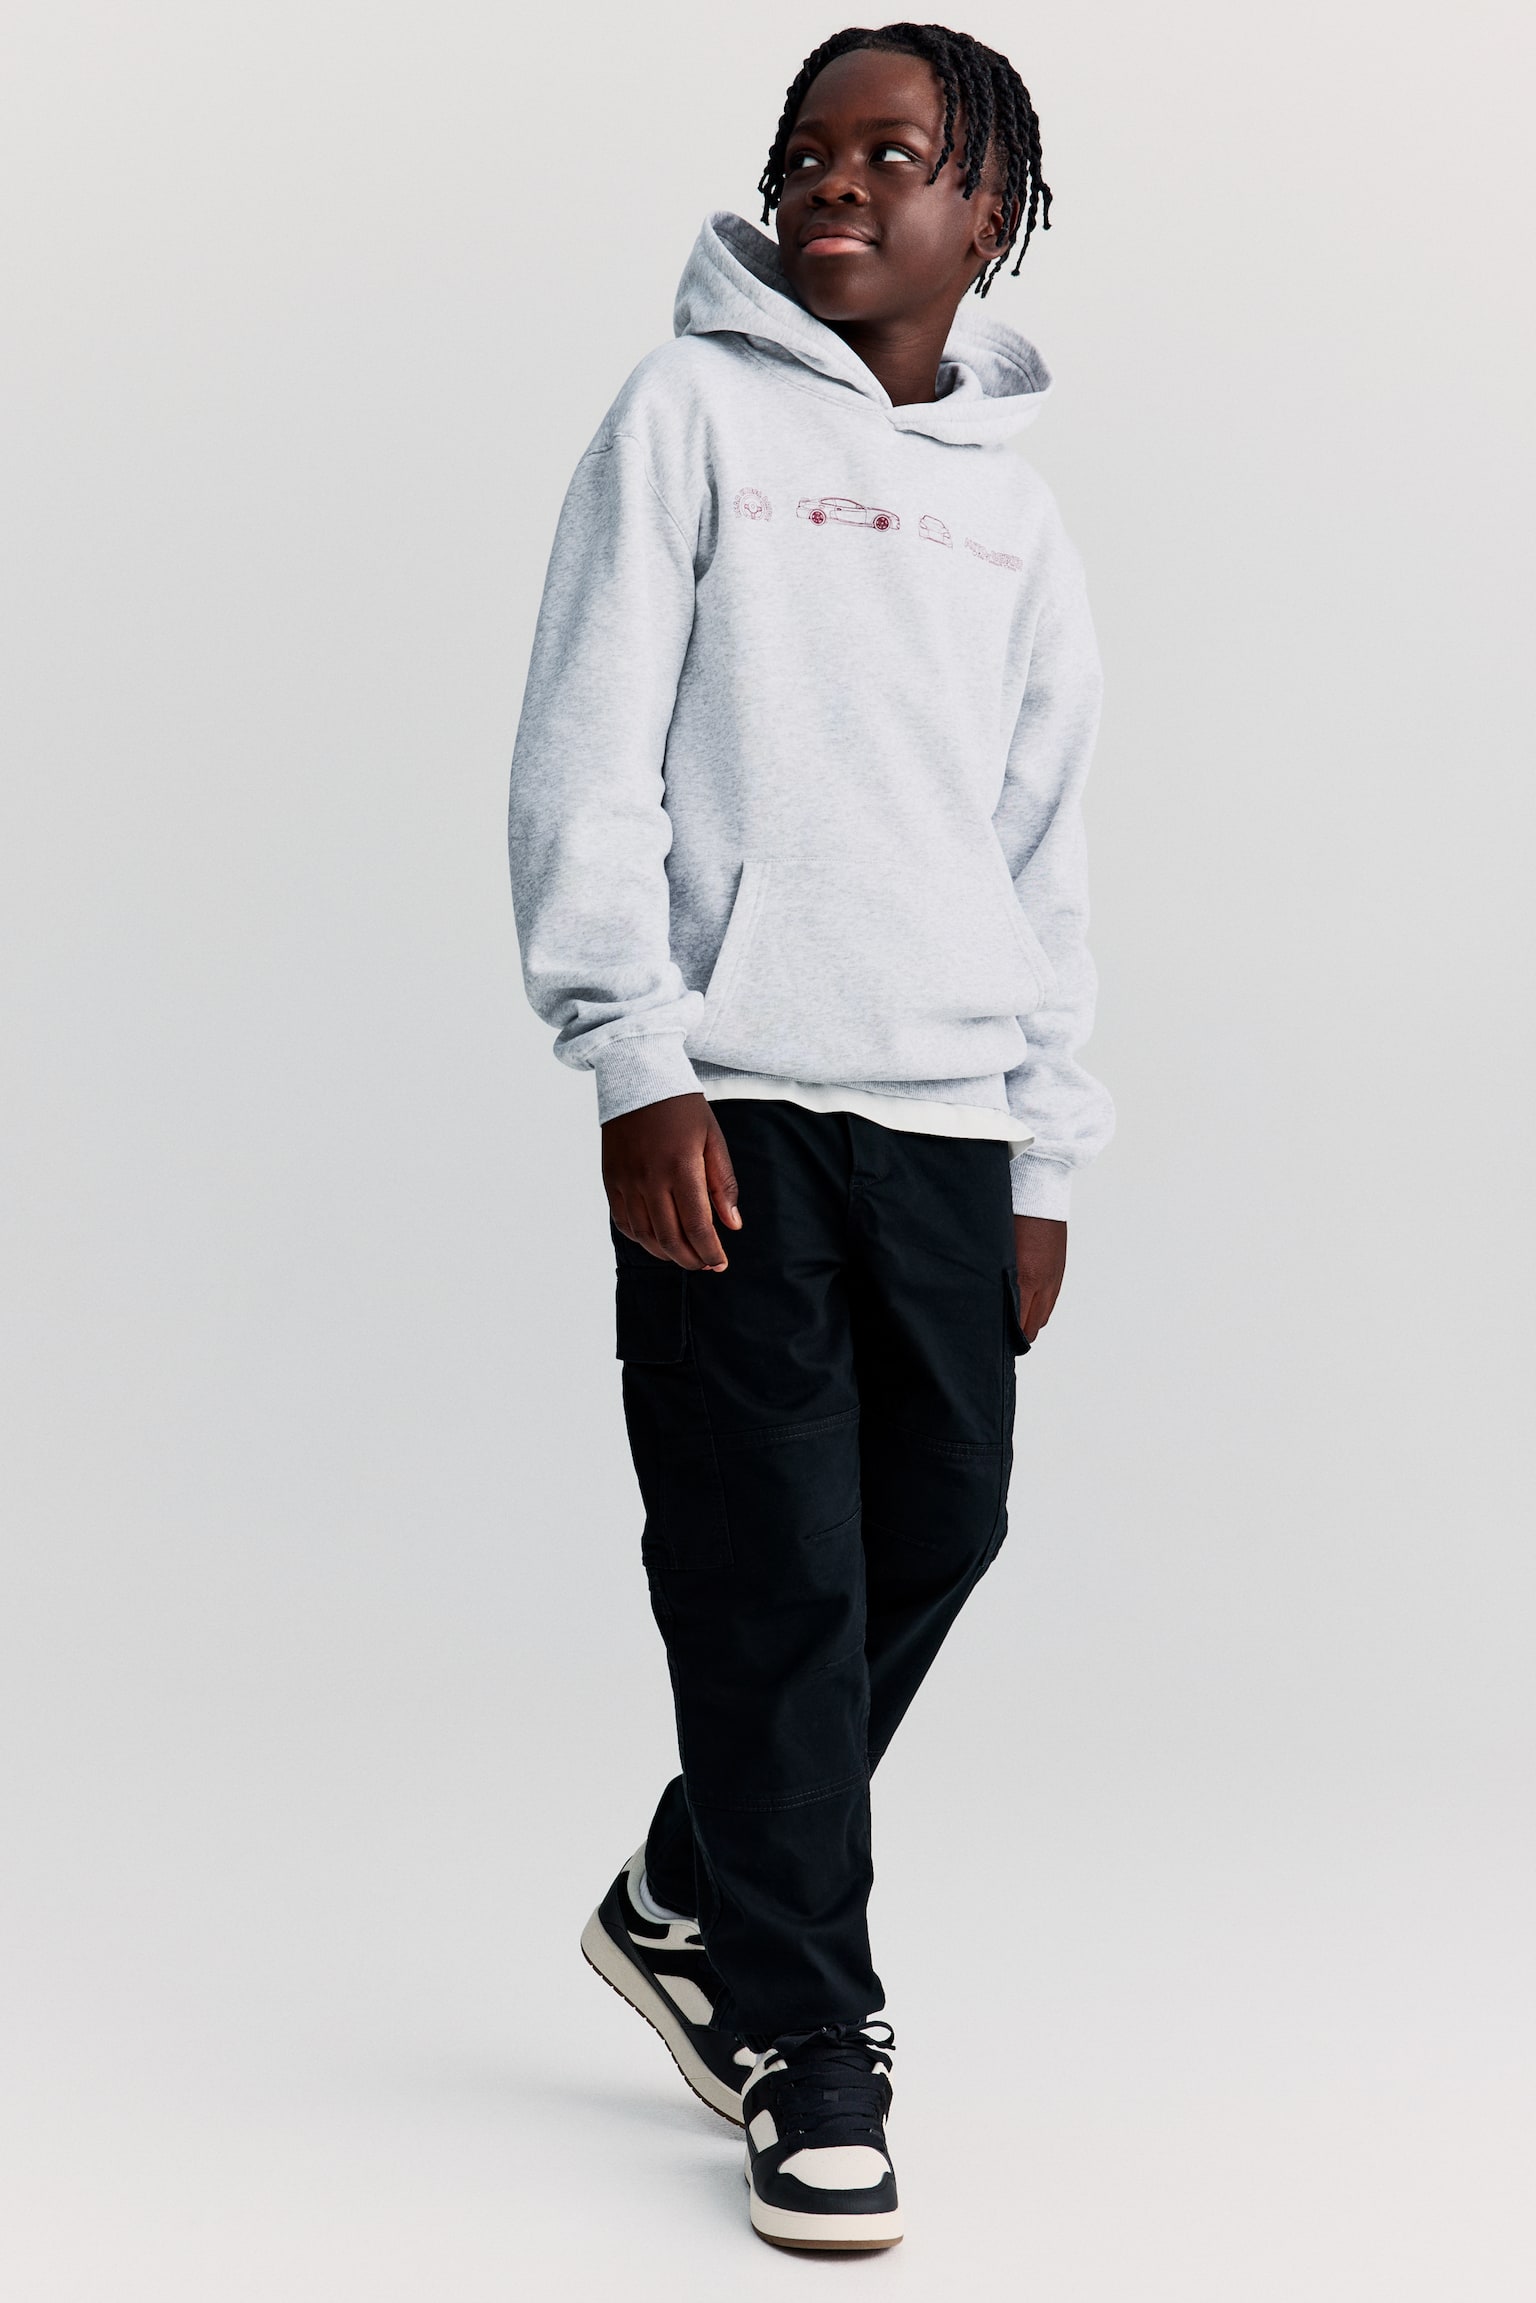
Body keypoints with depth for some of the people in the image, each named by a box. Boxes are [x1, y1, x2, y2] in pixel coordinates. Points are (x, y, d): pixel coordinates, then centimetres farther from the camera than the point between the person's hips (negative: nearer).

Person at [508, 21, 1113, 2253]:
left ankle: (693, 1902, 26)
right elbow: (589, 755, -4)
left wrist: (1045, 1159, 13)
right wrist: (637, 1063, -13)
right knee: (779, 1581, -4)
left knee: (934, 1533, 6)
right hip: (734, 1100, -5)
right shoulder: (693, 414, 3)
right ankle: (806, 2034, 7)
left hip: (948, 1117, 5)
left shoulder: (1014, 514, 16)